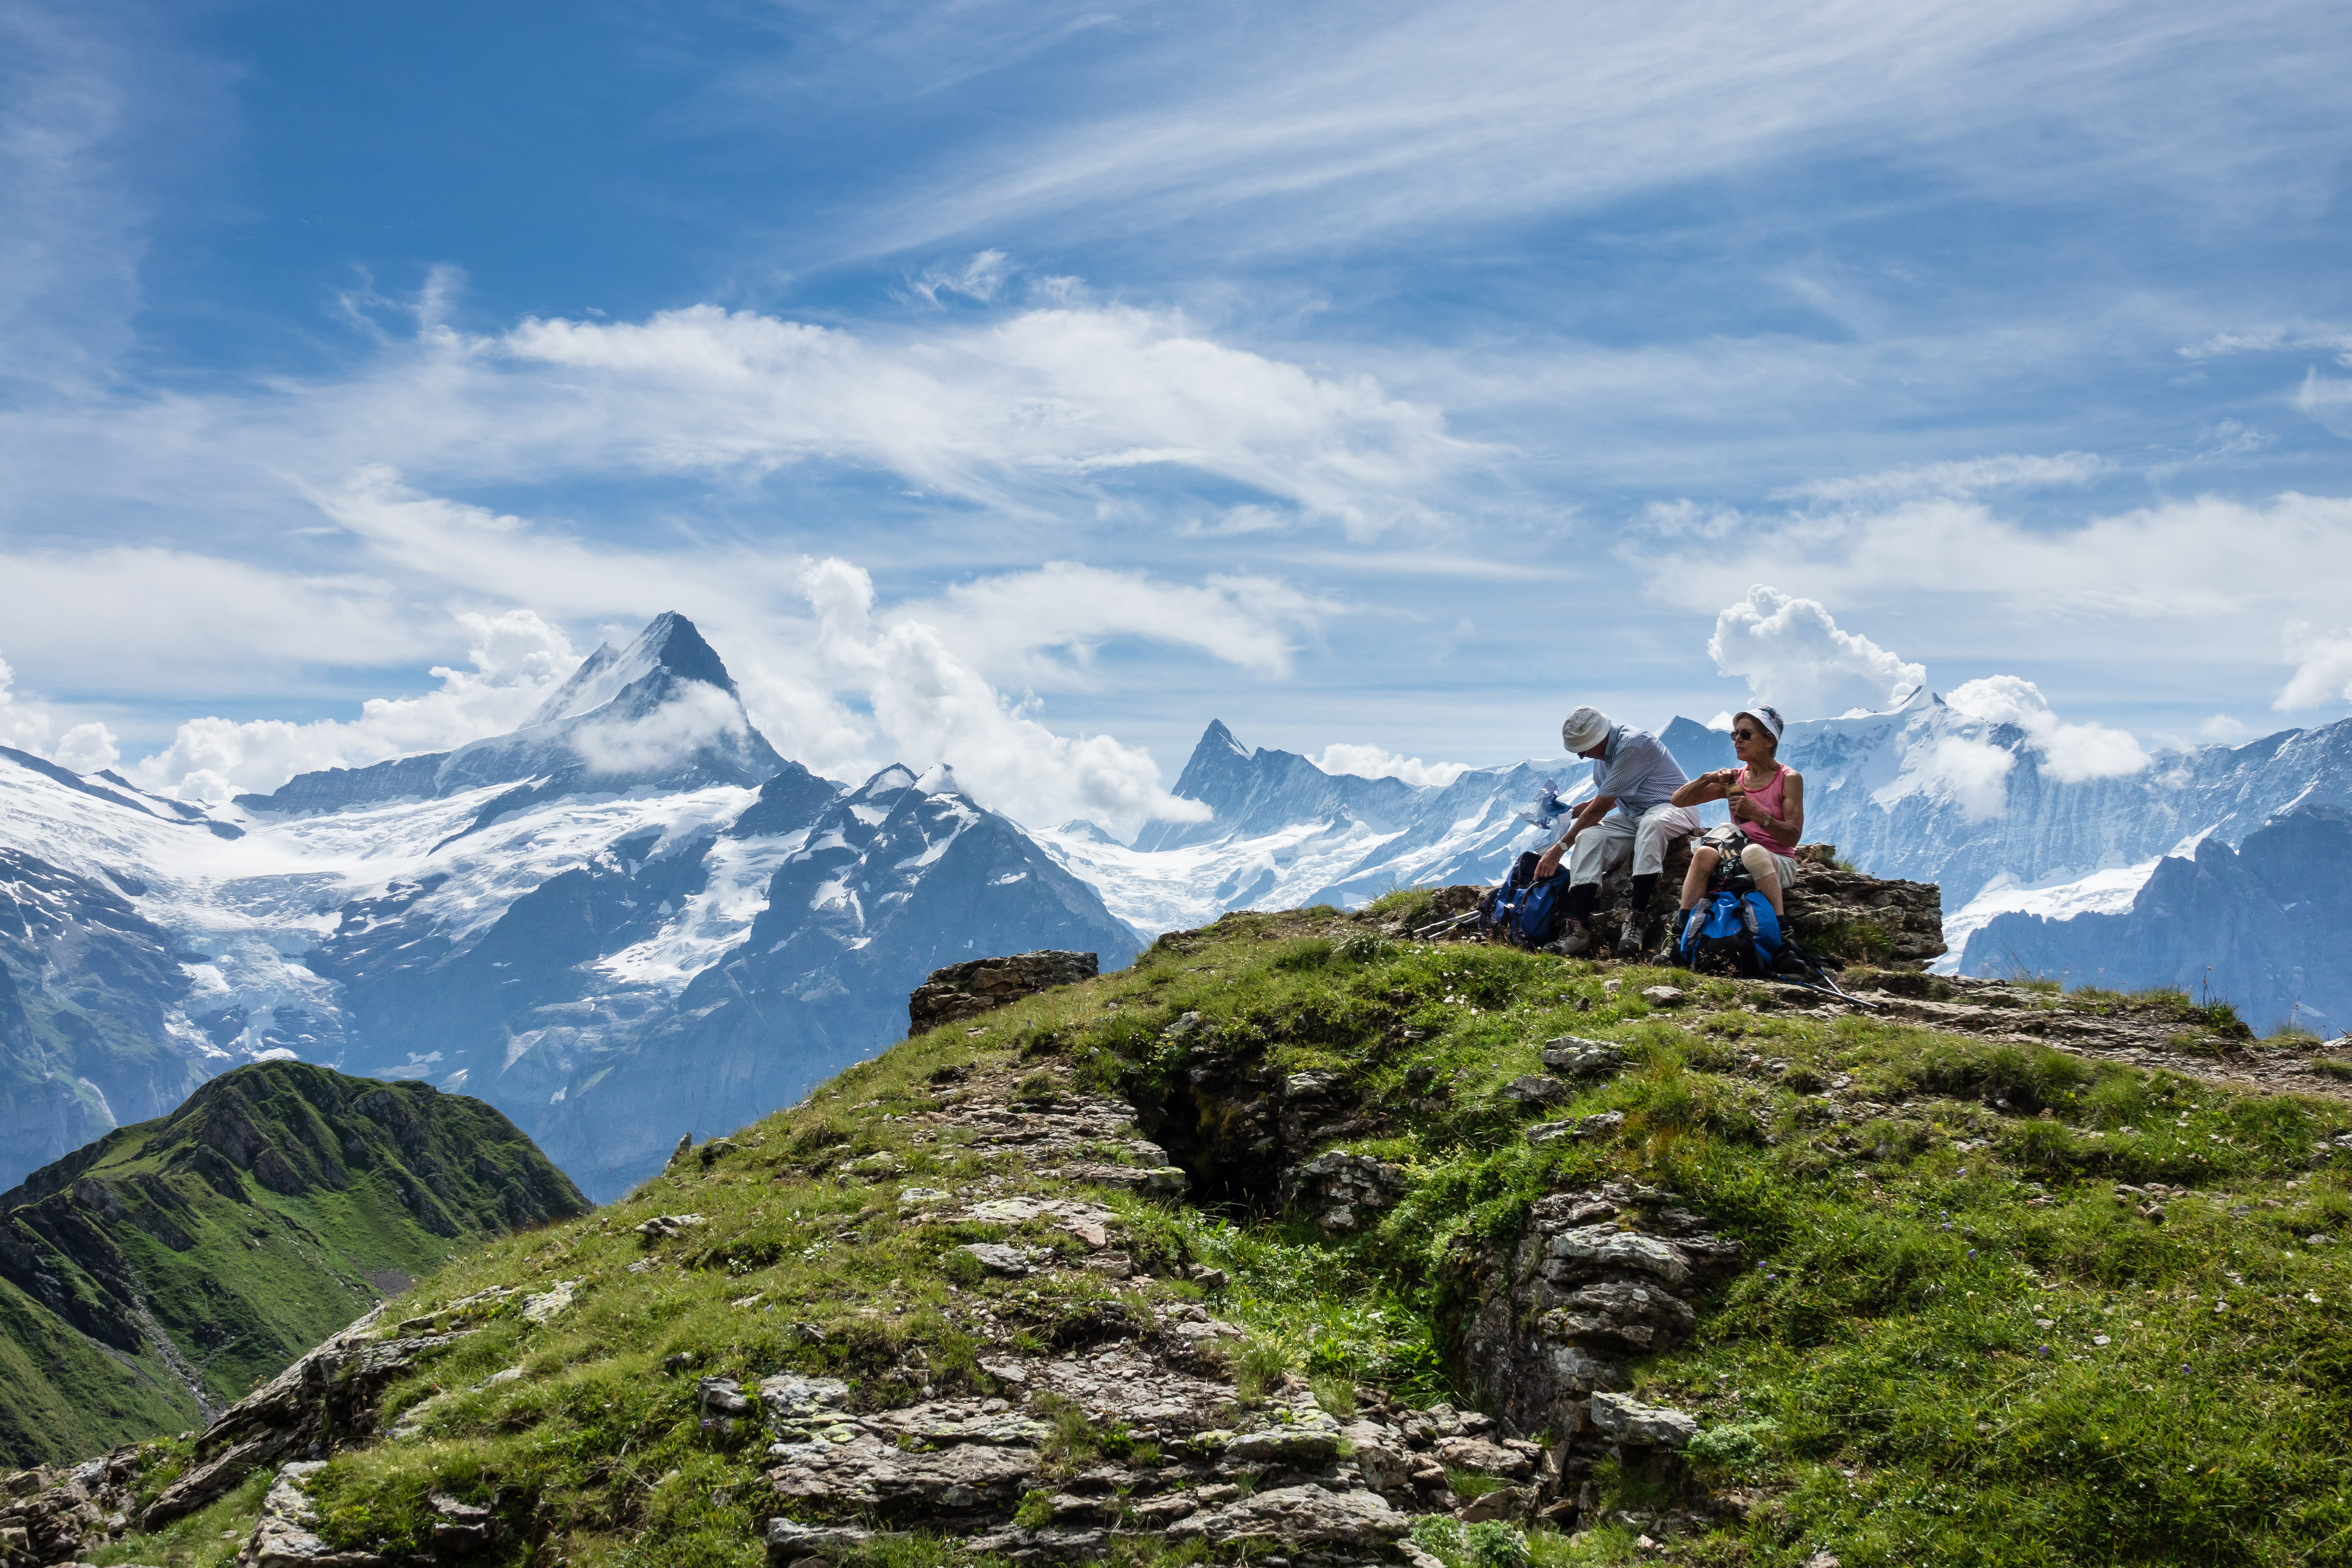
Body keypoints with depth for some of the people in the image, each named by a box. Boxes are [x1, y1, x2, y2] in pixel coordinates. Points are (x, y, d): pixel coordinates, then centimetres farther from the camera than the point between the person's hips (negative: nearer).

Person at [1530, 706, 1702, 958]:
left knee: (1652, 823, -41)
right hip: (1632, 817, 8)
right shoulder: (1601, 756, 7)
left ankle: (1636, 919, -38)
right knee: (1589, 837, -17)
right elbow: (1606, 803, 23)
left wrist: (1559, 848, -15)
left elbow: (1600, 808, -21)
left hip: (1675, 809, -8)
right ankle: (1577, 927, -28)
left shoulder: (1632, 744, -23)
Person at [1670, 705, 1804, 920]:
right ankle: (1682, 928, -31)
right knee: (1704, 853, -29)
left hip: (1778, 863, -4)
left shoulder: (1789, 779, -1)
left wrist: (1756, 815, -25)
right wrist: (1707, 778, -7)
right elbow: (1679, 800, 11)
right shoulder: (1734, 778, 11)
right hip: (1736, 860, 4)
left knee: (1753, 852, -38)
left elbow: (1793, 836, -11)